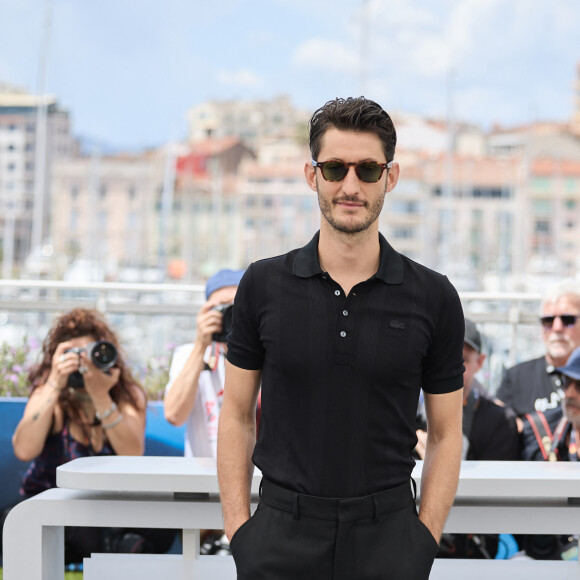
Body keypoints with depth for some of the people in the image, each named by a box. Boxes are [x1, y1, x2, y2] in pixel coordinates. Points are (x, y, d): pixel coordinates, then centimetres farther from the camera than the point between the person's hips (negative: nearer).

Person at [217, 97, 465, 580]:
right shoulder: (264, 285, 0)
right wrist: (238, 529, -1)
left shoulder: (433, 297, -1)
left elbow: (446, 433, 4)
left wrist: (425, 539, -4)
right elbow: (236, 415, 5)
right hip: (283, 537, 0)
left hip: (386, 538, 0)